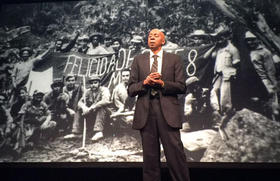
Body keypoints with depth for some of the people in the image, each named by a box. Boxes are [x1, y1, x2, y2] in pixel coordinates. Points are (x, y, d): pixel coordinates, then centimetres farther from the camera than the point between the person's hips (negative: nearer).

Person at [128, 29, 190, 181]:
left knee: (176, 153, -4)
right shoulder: (138, 60, 14)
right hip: (145, 112, 2)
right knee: (150, 157, 6)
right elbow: (131, 90, 8)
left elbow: (181, 87, 3)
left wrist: (162, 83, -11)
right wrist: (145, 82, -10)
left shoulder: (174, 59, 10)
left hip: (168, 111, -1)